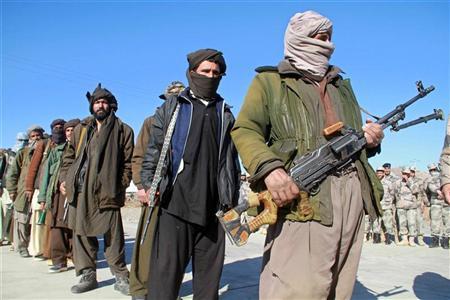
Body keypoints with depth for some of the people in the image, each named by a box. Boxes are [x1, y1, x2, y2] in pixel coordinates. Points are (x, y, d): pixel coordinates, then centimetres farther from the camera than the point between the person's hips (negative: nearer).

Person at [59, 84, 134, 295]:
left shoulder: (123, 130, 5)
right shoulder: (81, 129, 18)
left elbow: (128, 162, 1)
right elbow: (69, 157, 20)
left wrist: (121, 185, -8)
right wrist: (64, 179, 8)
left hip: (107, 191, -4)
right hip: (79, 190, 5)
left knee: (113, 236, -2)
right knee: (81, 233, 9)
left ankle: (121, 276, 10)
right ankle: (88, 275, 21)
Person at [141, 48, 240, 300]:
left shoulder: (226, 113, 16)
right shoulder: (172, 108, 10)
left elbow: (232, 158, 17)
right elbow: (154, 149, 7)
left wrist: (233, 196, 13)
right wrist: (148, 183, -3)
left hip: (214, 208, 3)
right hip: (175, 204, -2)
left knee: (209, 275, 9)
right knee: (165, 272, -1)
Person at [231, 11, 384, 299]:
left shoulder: (342, 86, 27)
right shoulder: (269, 81, 9)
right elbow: (245, 130, -2)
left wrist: (371, 139, 7)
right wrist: (268, 168, -20)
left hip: (353, 193, 7)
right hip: (302, 195, -6)